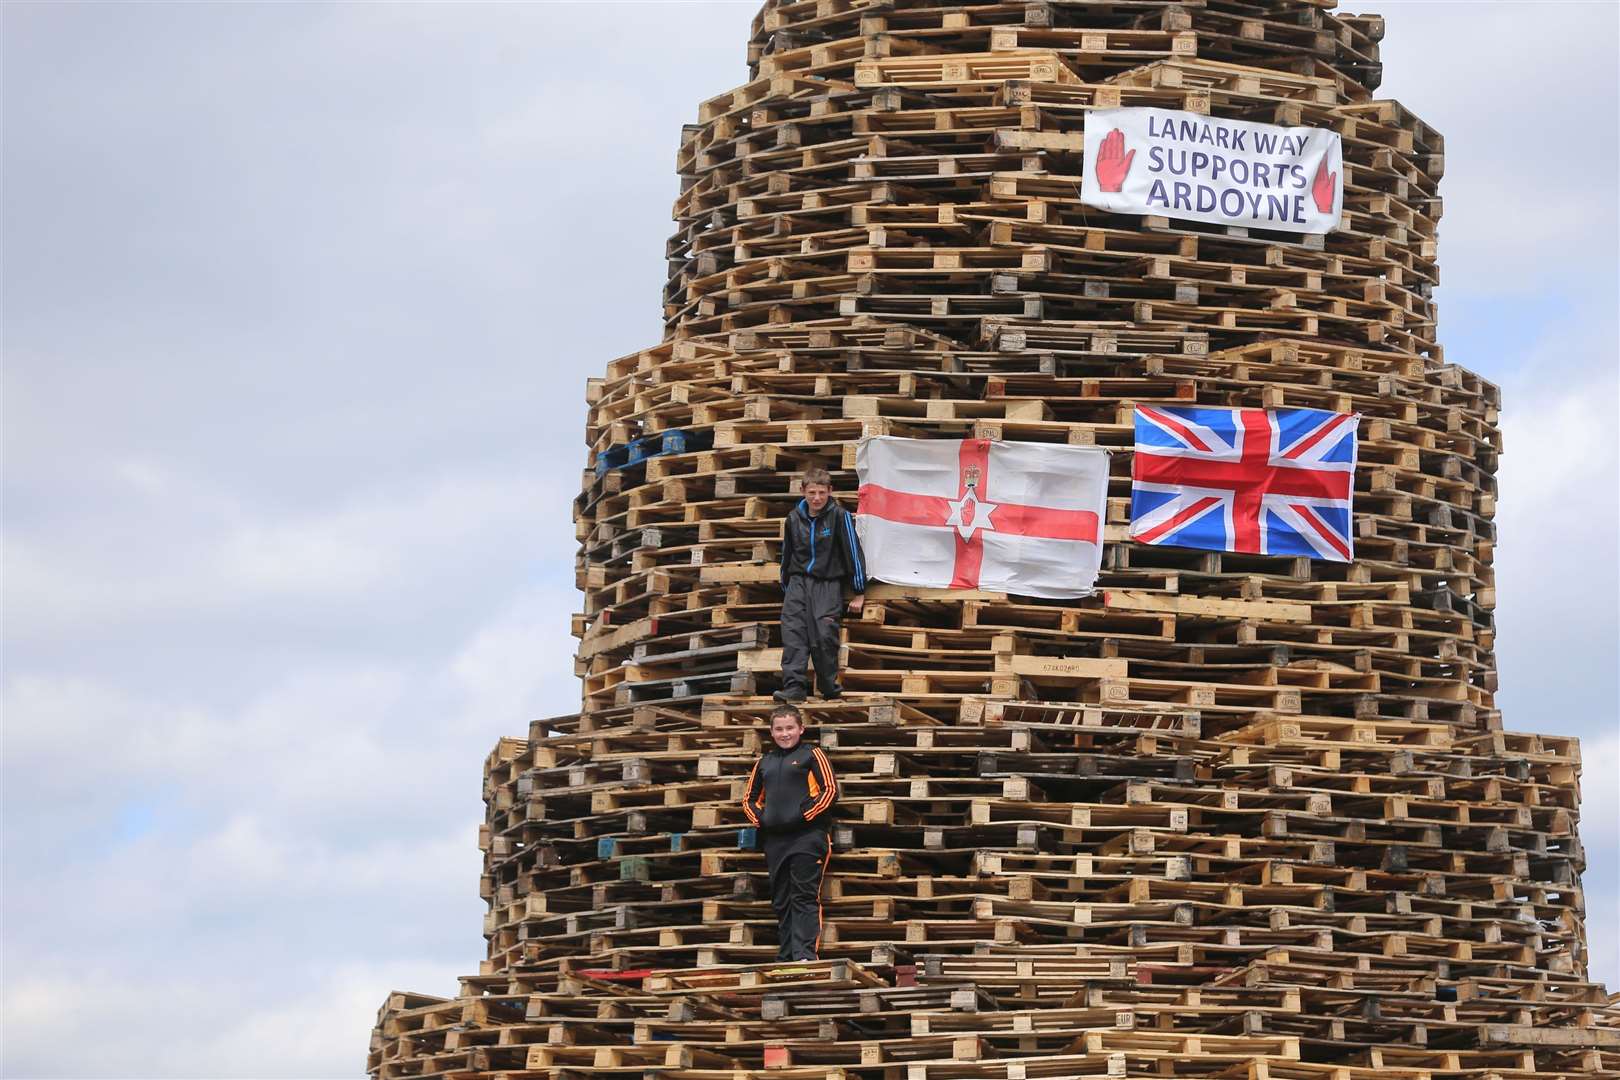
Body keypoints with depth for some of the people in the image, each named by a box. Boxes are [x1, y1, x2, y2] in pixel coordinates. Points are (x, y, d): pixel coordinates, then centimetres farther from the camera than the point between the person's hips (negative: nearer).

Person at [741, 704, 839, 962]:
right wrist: (759, 819, 6)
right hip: (774, 839, 6)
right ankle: (785, 958, 13)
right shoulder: (764, 762, 18)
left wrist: (805, 815, -12)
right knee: (781, 902, 9)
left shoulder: (812, 755, 3)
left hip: (806, 837, -6)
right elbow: (749, 798, 25)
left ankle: (805, 954, -18)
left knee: (804, 898, -11)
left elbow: (831, 791, -4)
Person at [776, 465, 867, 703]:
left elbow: (854, 552, -4)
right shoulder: (794, 518, 8)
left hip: (829, 583, -4)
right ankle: (794, 686, -15)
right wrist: (785, 588, 24)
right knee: (793, 633, -11)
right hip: (798, 582, 4)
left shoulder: (840, 516, -6)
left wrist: (859, 593, -3)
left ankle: (828, 687, 2)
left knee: (824, 635, -14)